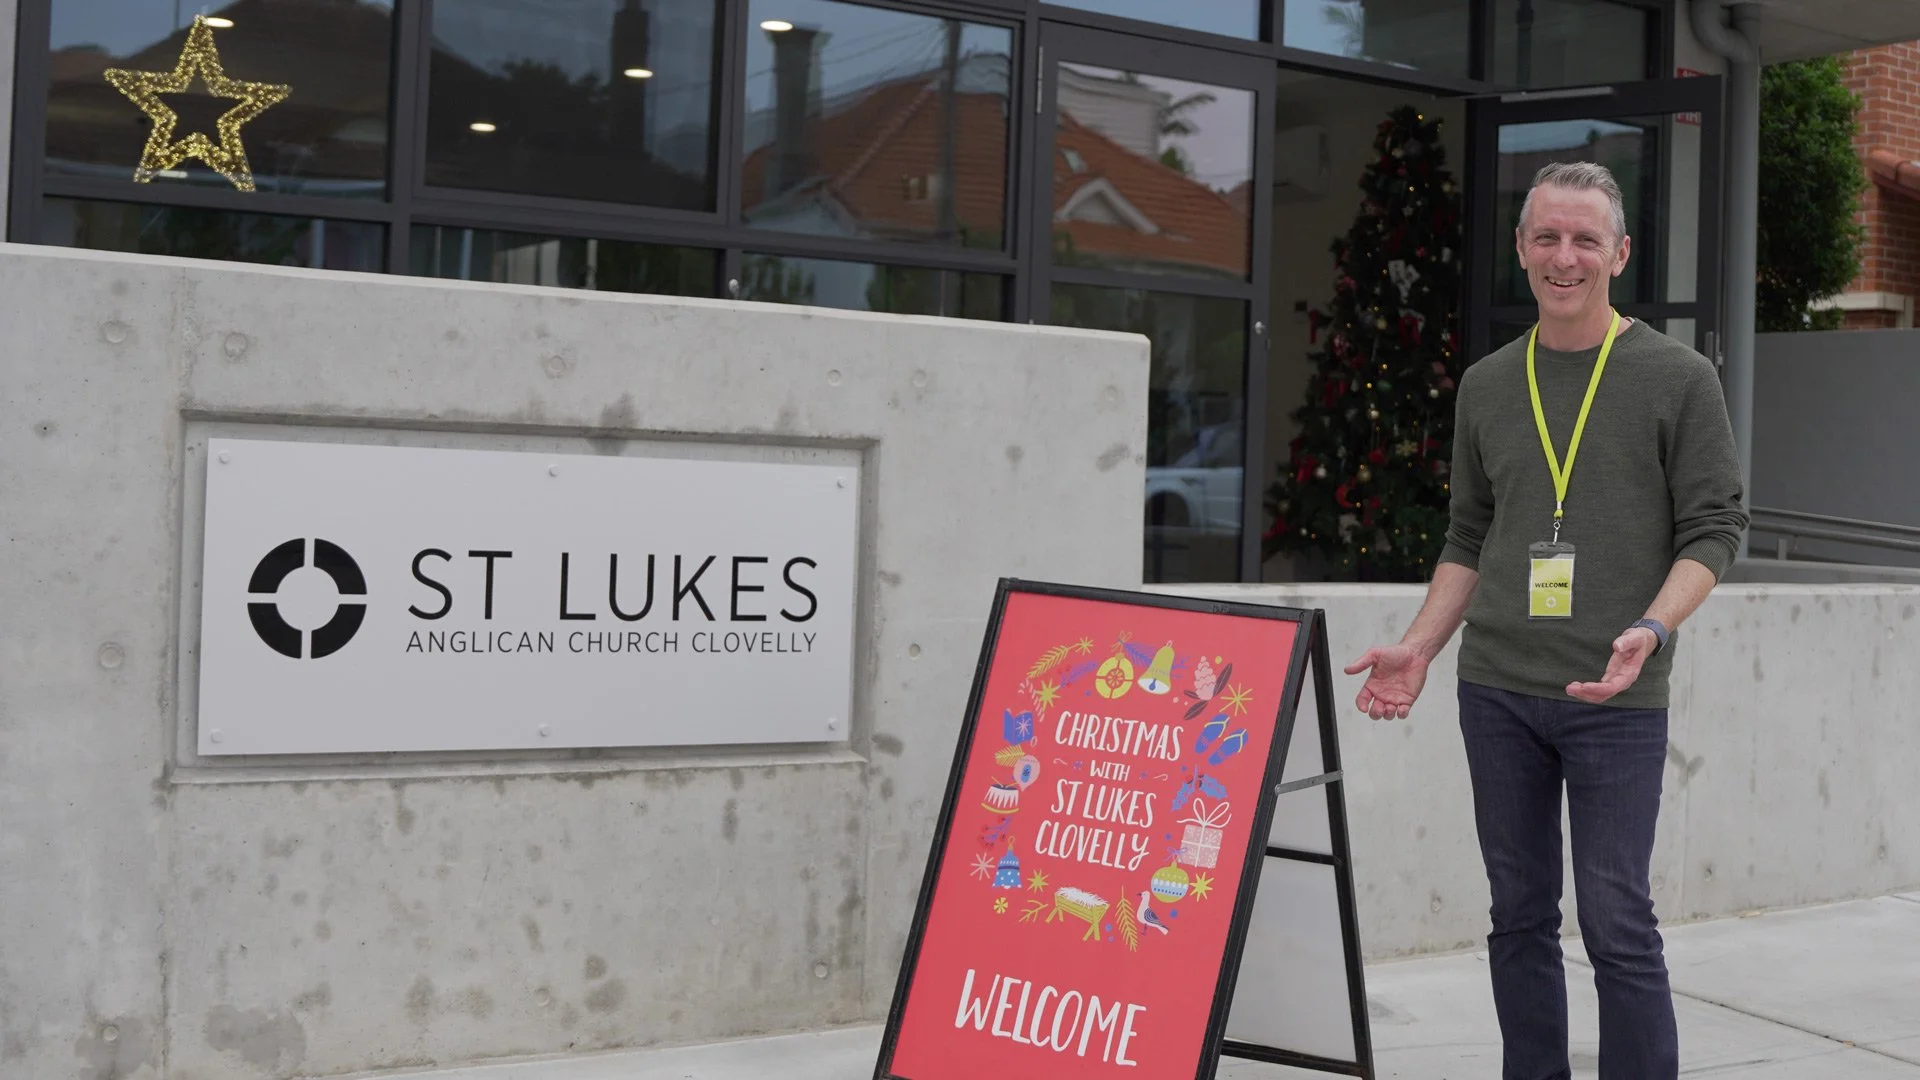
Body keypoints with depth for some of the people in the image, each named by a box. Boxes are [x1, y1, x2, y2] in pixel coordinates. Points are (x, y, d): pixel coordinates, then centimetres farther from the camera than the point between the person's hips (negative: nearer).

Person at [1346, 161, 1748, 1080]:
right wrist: (1418, 648, 5)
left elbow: (1713, 527, -3)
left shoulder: (1678, 377, 0)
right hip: (1495, 691, 4)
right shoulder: (1487, 386, 12)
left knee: (1615, 921, -5)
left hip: (1615, 696, -4)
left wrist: (1653, 629, -19)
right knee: (1520, 916, 10)